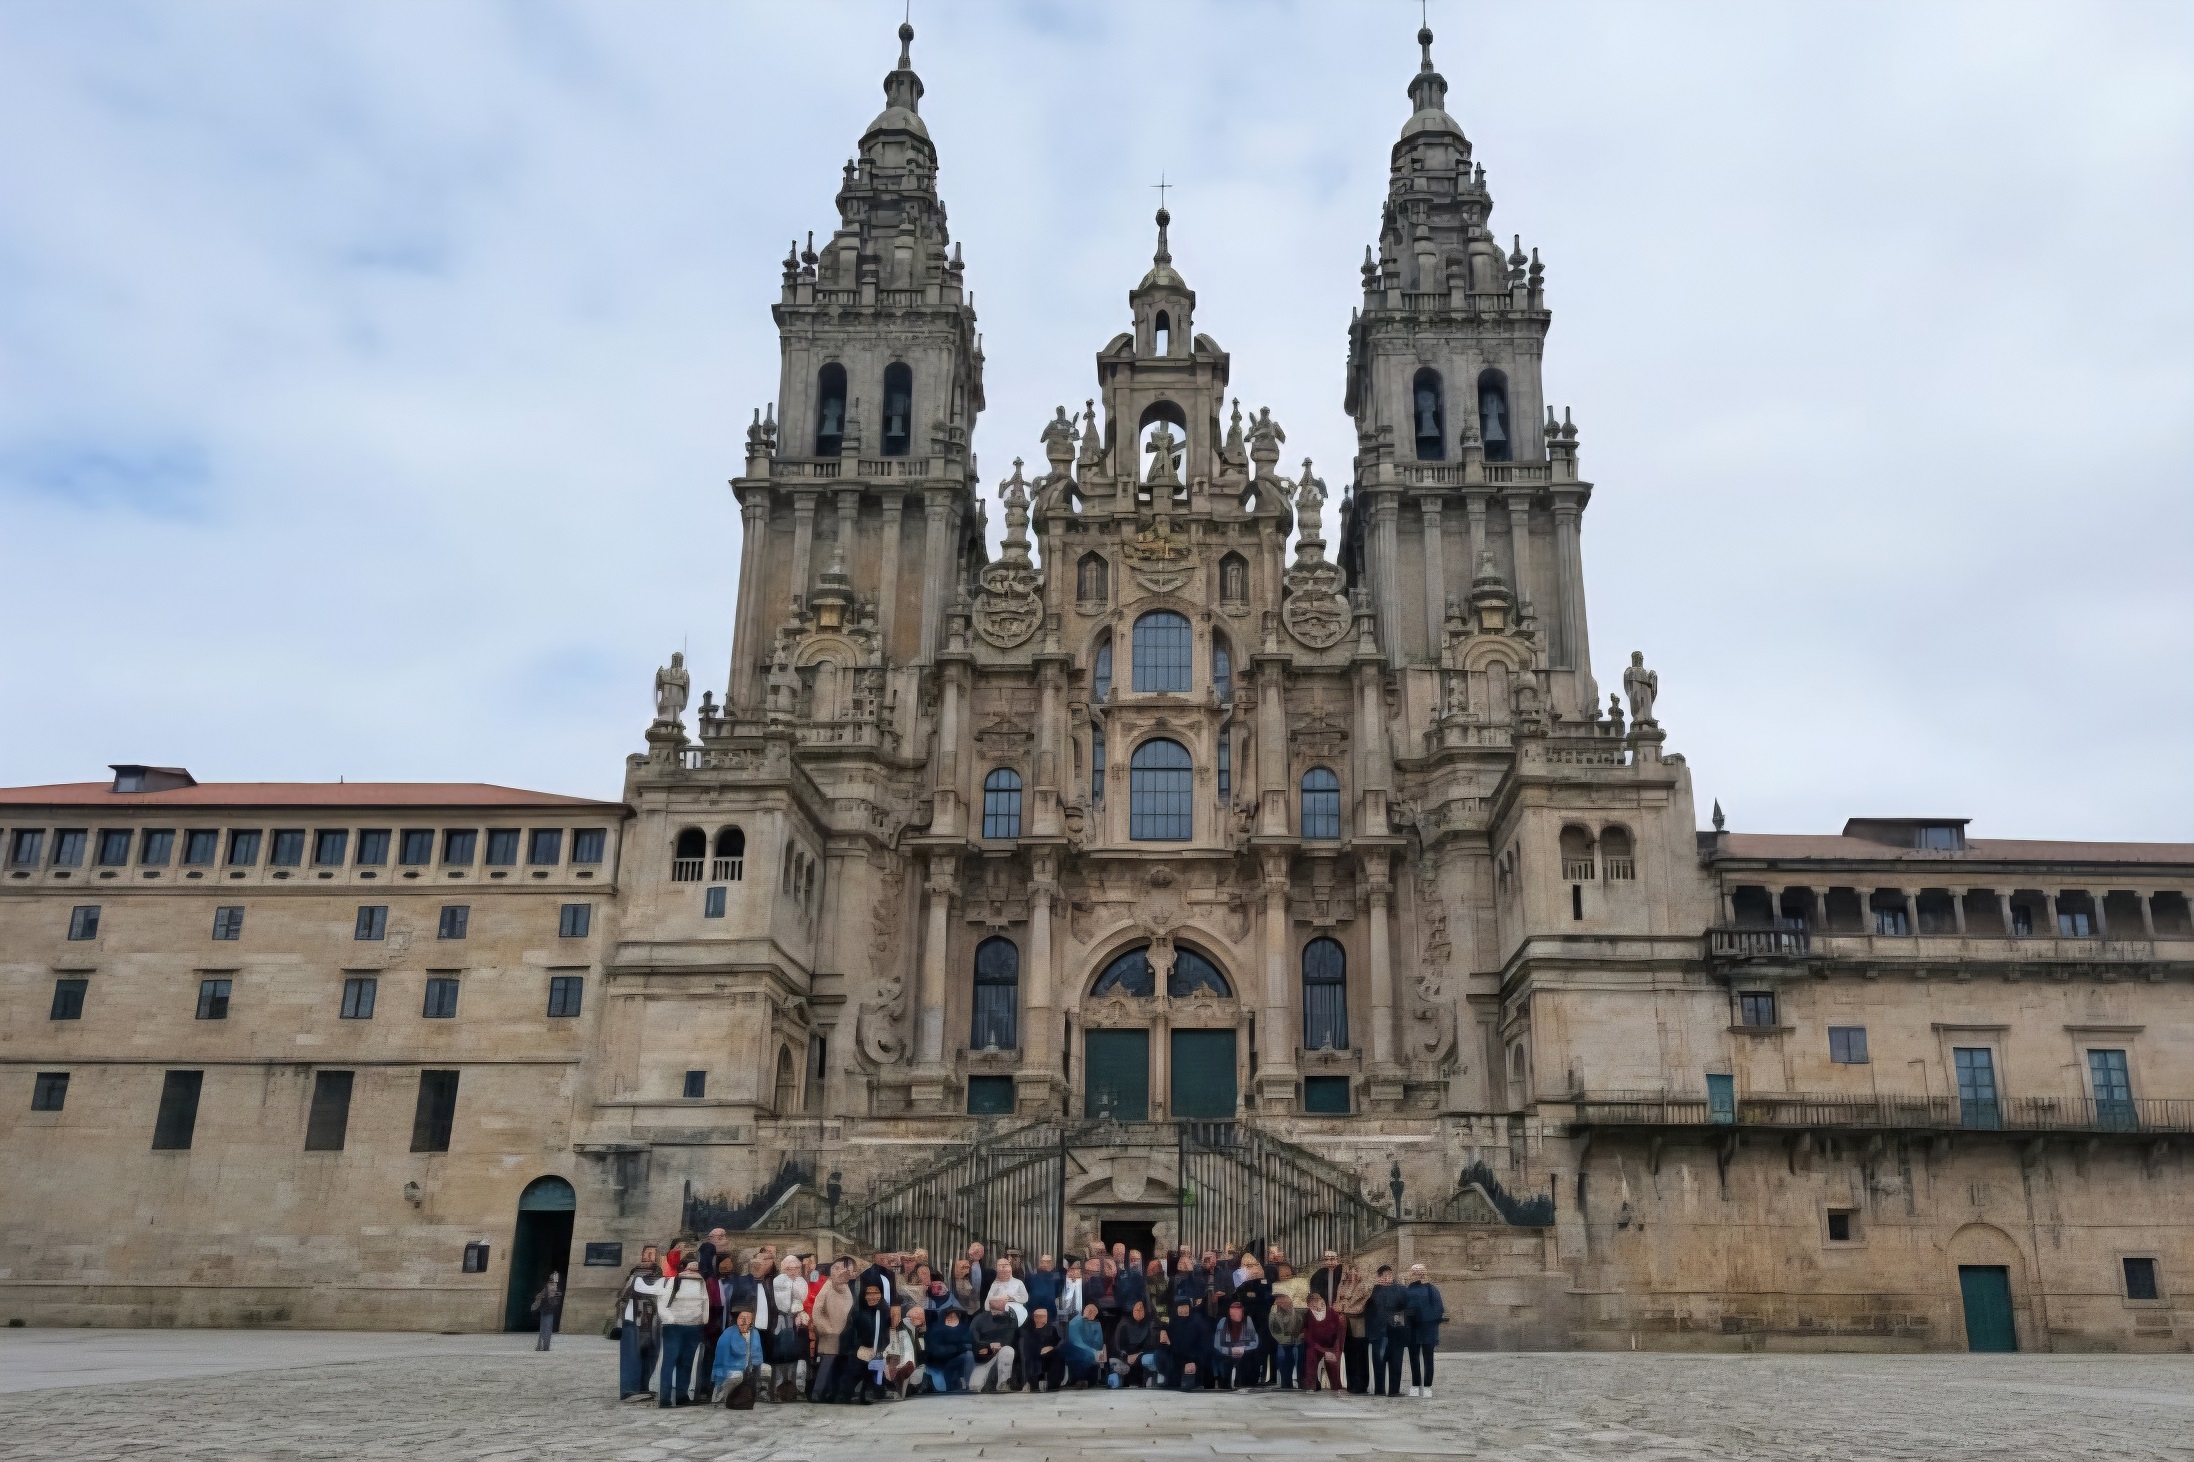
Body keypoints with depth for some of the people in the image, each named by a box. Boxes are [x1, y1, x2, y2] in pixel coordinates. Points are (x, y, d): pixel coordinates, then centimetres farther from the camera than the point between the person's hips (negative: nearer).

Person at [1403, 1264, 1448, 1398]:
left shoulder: (1431, 1290, -4)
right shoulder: (1407, 1291, 9)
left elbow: (1439, 1309, -7)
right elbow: (1401, 1308, 10)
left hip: (1428, 1331, -4)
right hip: (1412, 1330, 4)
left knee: (1428, 1359, 1)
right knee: (1413, 1359, 8)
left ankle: (1427, 1387, 6)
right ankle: (1415, 1386, 15)